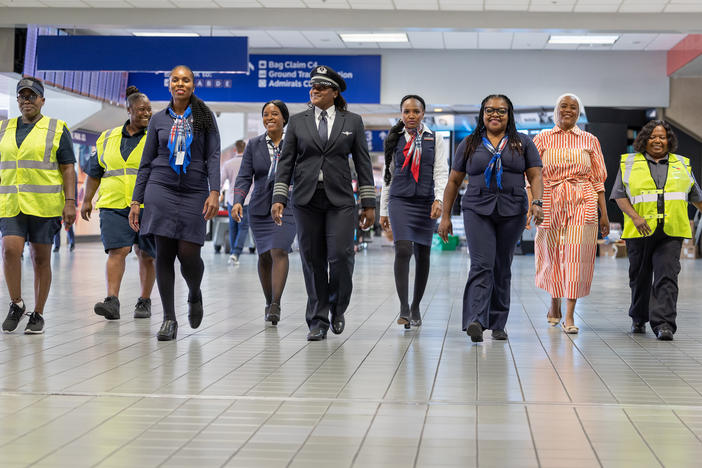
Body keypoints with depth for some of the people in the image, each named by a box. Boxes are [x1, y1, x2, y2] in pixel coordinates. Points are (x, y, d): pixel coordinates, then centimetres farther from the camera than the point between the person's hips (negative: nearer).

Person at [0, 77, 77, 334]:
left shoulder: (57, 130, 4)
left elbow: (68, 169, 1)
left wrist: (70, 203, -8)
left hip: (44, 205, -2)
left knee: (41, 258, 2)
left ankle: (37, 314, 12)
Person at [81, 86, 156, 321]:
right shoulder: (108, 139, 13)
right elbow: (94, 172, 21)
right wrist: (87, 200, 17)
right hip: (114, 205, 1)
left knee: (146, 255, 4)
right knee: (117, 250, -13)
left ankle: (144, 301, 17)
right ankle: (112, 301, -18)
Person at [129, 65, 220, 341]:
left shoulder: (204, 117, 6)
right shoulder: (159, 119, 10)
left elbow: (213, 157, 0)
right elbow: (146, 162, 12)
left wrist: (214, 192, -13)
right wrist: (136, 201, 6)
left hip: (194, 191, -1)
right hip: (161, 188, 1)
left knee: (188, 253, -8)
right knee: (164, 253, -4)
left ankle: (195, 295, 25)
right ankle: (169, 319, 4)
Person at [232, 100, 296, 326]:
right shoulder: (254, 144, 5)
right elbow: (245, 177, 1)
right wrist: (238, 202, -14)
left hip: (287, 205, -3)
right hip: (260, 207, 3)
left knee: (279, 251, -17)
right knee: (264, 255, 7)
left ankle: (276, 306, -18)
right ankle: (268, 302, 22)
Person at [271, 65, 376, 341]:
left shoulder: (352, 122, 8)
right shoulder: (297, 121, 9)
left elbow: (363, 163, 7)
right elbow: (286, 162, 7)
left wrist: (368, 203, 2)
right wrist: (279, 199, -3)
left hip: (340, 199, -1)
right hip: (306, 199, 1)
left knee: (340, 256, -12)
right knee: (313, 260, 2)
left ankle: (337, 308, 14)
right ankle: (318, 321, 11)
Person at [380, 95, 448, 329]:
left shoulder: (435, 140, 8)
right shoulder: (395, 140, 11)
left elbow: (441, 172, 0)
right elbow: (388, 175, 14)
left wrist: (439, 199, -16)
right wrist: (383, 210, 12)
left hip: (425, 202, 1)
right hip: (400, 200, -1)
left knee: (422, 254, 5)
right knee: (403, 250, -18)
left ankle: (416, 306, 19)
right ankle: (403, 308, -19)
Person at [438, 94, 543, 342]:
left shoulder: (522, 143, 10)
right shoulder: (469, 144, 10)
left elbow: (535, 176, 4)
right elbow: (454, 181, 11)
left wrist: (537, 202, -14)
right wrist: (445, 216, 7)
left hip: (512, 212, 1)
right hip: (477, 210, -1)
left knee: (502, 269, 6)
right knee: (481, 265, -15)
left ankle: (498, 324, 15)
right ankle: (475, 321, -24)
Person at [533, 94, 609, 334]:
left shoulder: (590, 141, 10)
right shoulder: (542, 139, 8)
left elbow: (598, 179, 9)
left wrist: (604, 213, 4)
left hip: (583, 203, 0)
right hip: (550, 203, 0)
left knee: (576, 256, -9)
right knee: (552, 254, 6)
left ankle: (570, 316, -7)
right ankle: (554, 305, 30)